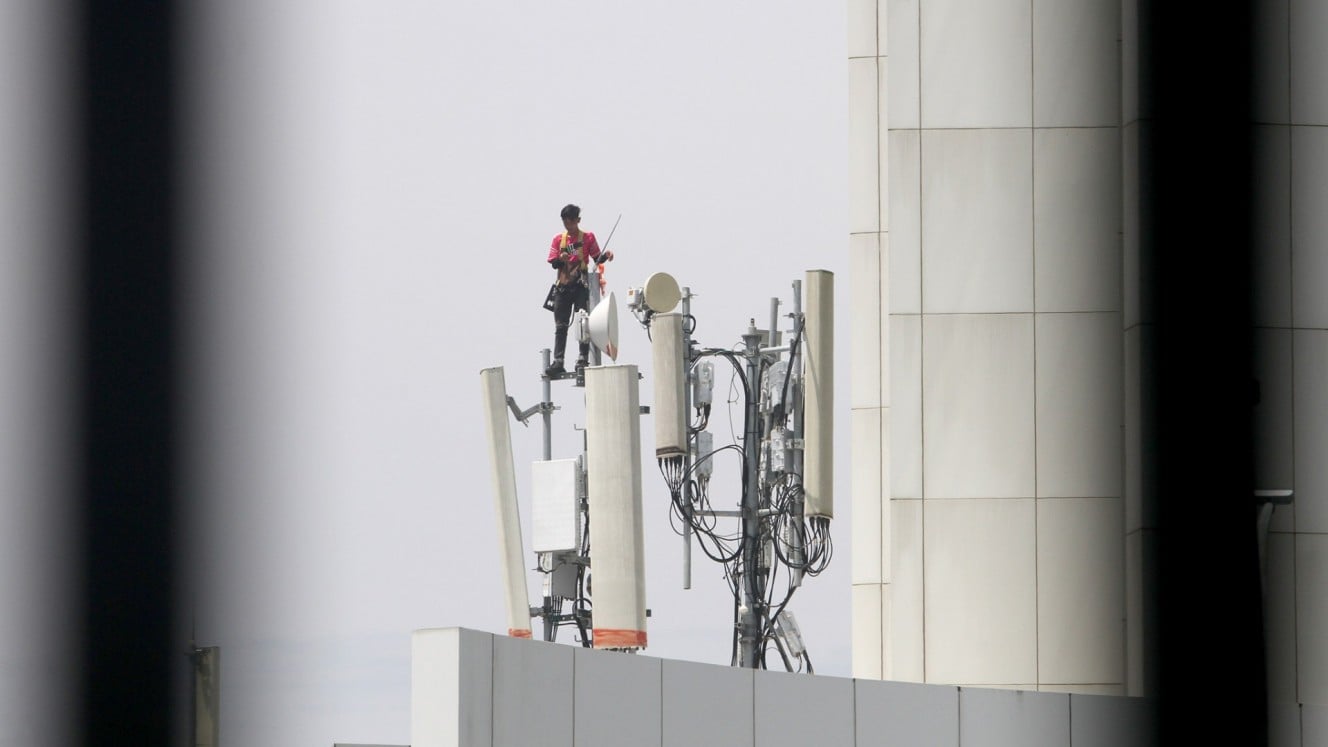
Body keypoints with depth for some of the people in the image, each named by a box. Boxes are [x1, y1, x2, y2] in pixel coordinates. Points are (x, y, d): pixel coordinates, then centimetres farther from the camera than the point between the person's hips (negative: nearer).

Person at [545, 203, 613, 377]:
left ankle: (583, 359, -3)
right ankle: (557, 363, 0)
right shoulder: (559, 239, 11)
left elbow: (597, 258, 3)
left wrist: (605, 256, -19)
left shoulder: (588, 237, 5)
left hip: (581, 286, -3)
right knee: (560, 326, 1)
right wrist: (561, 259, -16)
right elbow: (553, 262, 6)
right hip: (563, 287, 3)